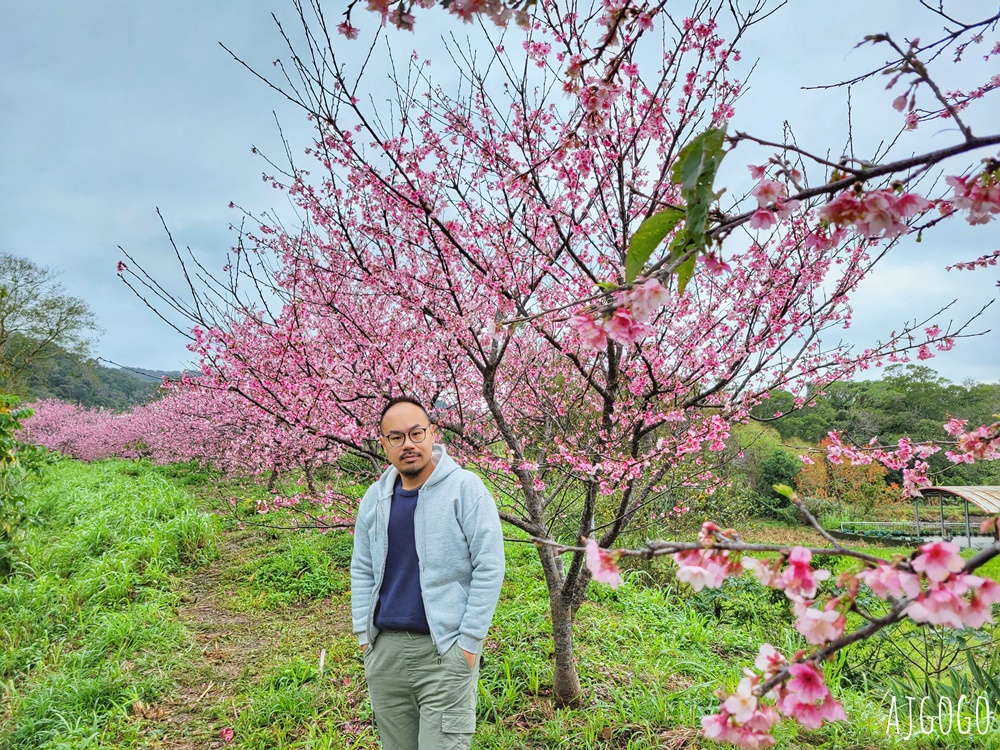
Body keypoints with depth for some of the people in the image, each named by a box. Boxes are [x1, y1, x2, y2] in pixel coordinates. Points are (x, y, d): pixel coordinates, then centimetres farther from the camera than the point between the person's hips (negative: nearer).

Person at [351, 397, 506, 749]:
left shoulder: (465, 488, -9)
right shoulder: (374, 498, 7)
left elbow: (489, 567, -10)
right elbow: (361, 571, 14)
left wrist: (469, 642, -11)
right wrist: (363, 635, 8)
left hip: (444, 650, -5)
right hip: (384, 649, 5)